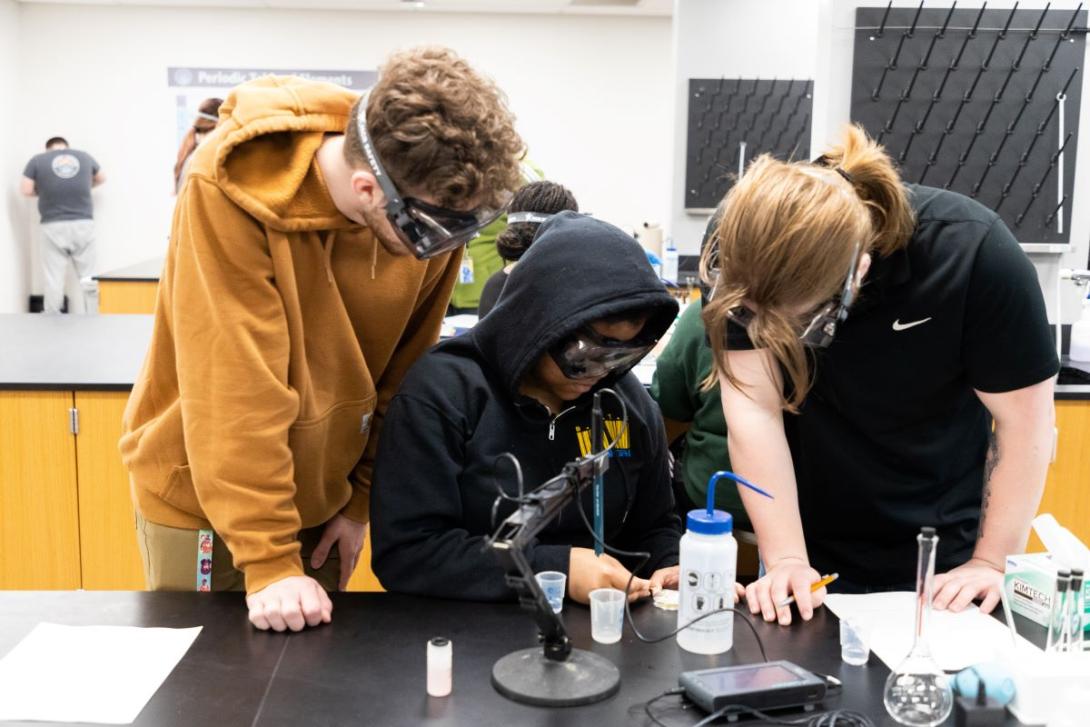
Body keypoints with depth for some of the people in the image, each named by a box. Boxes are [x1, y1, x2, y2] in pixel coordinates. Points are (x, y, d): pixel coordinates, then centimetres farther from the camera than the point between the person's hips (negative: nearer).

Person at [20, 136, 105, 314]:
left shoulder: (37, 160, 2)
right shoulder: (84, 156, 10)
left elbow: (26, 190, 0)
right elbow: (101, 178, 27)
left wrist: (44, 190, 18)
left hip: (54, 227, -2)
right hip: (84, 224, 2)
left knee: (54, 279, 1)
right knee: (88, 277, 7)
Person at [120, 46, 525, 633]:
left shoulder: (432, 209, -14)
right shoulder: (232, 192, -27)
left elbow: (401, 376, -3)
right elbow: (236, 396, -28)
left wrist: (359, 501, 1)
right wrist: (269, 563, -26)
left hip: (320, 496, 4)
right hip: (203, 497, -4)